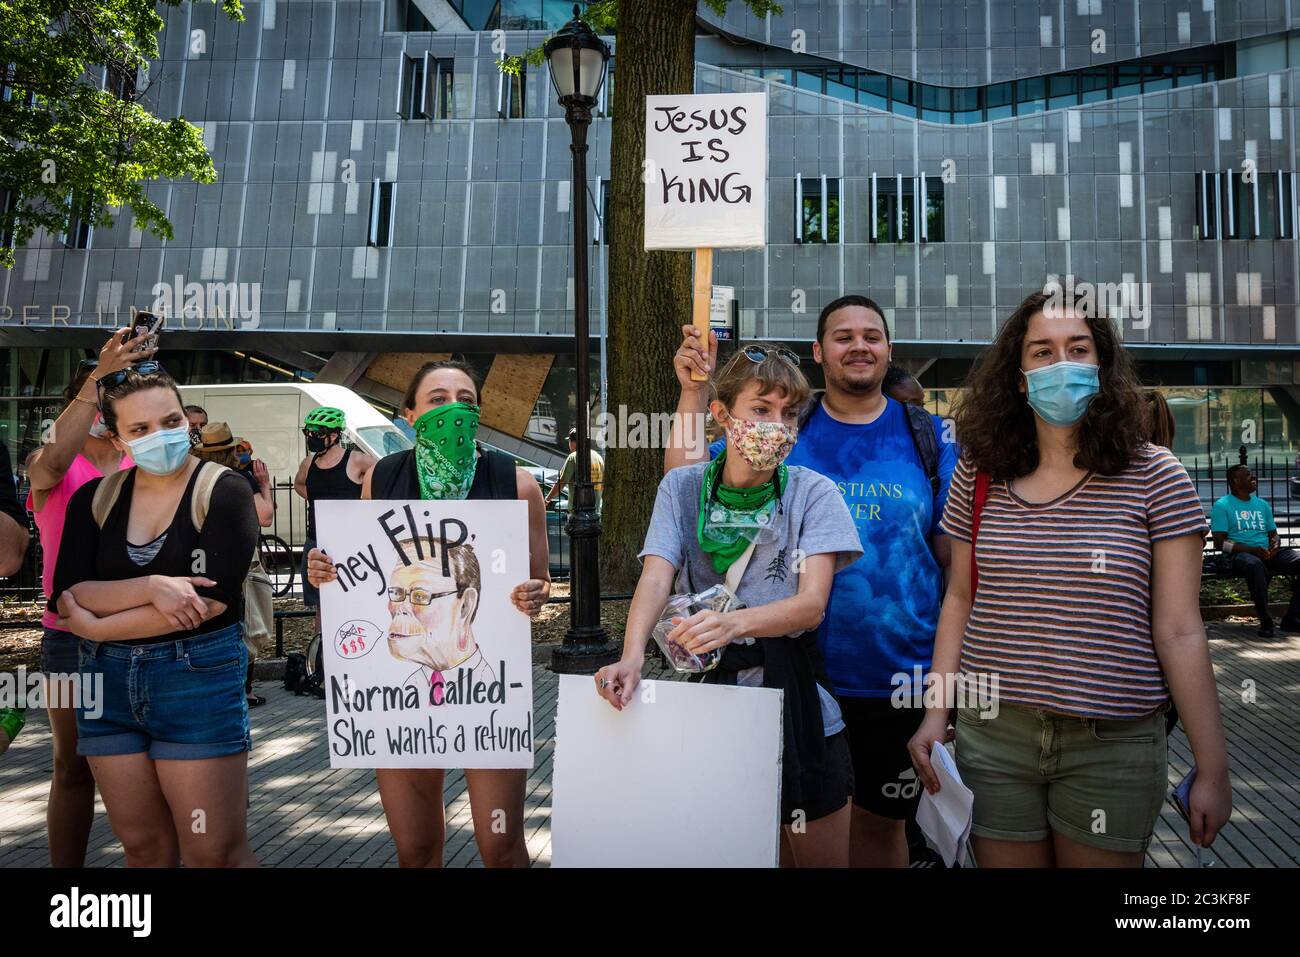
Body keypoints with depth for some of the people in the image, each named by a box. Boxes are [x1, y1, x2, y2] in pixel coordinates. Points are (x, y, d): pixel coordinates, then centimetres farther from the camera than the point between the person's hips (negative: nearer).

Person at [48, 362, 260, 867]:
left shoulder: (223, 491, -7)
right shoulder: (95, 498, 7)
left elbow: (208, 603, -16)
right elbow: (67, 600, -3)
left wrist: (95, 626, -8)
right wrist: (151, 587, -20)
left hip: (199, 677, -4)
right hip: (108, 681, 5)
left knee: (215, 853, -3)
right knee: (143, 846, 12)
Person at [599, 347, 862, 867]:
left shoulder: (813, 493, -6)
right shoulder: (683, 488, 0)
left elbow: (812, 603, -16)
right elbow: (656, 576, -12)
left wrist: (734, 623, -36)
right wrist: (632, 656, -32)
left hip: (793, 696, -1)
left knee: (820, 856, 10)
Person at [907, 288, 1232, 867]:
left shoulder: (1154, 478, -6)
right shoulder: (979, 474, 2)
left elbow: (1178, 631, -6)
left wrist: (1212, 770, -5)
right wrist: (936, 712, 1)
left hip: (1112, 747, -2)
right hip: (991, 734, 2)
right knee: (1001, 862, 14)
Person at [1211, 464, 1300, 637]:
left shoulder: (1262, 505, 24)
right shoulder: (1222, 506, 4)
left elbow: (1274, 534, 26)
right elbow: (1220, 542, -5)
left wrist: (1276, 543, -1)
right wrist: (1252, 549, -18)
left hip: (1268, 554, 6)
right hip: (1239, 555, -6)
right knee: (1254, 564, -41)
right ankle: (1265, 621, -31)